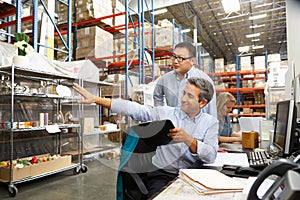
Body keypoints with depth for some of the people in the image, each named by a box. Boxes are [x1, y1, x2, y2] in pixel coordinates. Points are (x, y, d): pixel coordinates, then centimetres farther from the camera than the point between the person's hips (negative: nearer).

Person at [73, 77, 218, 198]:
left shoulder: (210, 122, 3)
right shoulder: (165, 113, 2)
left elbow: (211, 156, -8)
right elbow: (132, 108, -4)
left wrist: (188, 139, -24)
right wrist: (95, 99, -10)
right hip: (162, 173, 0)